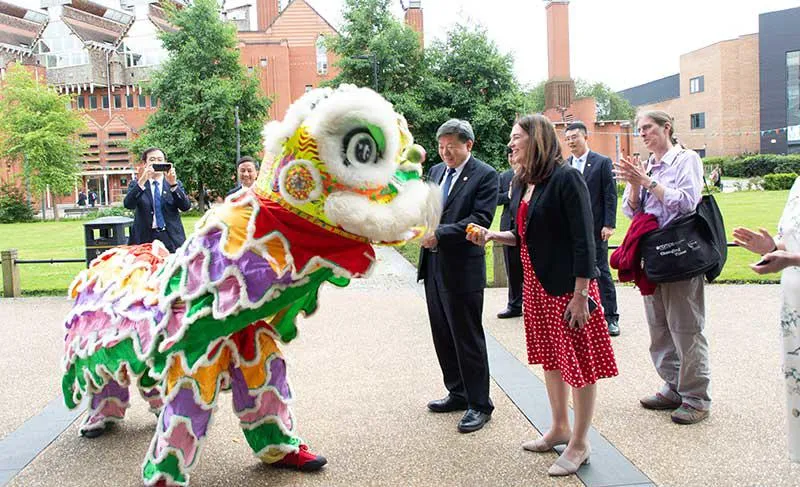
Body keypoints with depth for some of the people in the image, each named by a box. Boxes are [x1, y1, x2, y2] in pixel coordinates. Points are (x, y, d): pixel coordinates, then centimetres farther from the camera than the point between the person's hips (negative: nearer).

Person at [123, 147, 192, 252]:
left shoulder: (176, 184, 11)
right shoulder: (136, 184, 10)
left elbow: (186, 206, -5)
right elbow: (128, 204, -9)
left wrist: (173, 184, -19)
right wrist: (142, 181, -22)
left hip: (172, 241, 0)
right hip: (144, 239, 0)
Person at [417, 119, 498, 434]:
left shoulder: (485, 175, -9)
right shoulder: (436, 171, 13)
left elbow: (480, 219, -17)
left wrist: (440, 234, -23)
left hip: (463, 268, -7)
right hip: (433, 265, 7)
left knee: (468, 337, 0)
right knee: (443, 335, 15)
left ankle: (479, 404, 13)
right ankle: (458, 393, 30)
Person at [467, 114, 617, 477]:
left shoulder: (566, 178, -15)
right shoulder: (522, 184, 9)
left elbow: (583, 239, -18)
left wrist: (581, 295, -22)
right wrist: (492, 236, 1)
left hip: (568, 284, -8)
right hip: (536, 282, 8)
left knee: (578, 360, 4)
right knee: (550, 356, 18)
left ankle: (580, 443, 17)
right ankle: (560, 428, 35)